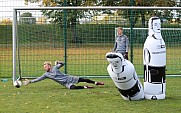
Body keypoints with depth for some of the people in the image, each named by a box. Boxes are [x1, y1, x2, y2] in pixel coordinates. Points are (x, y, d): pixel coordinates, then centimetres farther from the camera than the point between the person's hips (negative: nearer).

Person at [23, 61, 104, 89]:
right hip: (66, 84, 0)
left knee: (82, 79, -6)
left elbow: (62, 64, 13)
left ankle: (95, 83, 7)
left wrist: (58, 62, -7)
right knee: (72, 87, -32)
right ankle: (85, 87, -21)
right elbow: (38, 79, 2)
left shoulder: (55, 68, 1)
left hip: (69, 78, 0)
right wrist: (30, 81, -3)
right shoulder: (46, 75, 3)